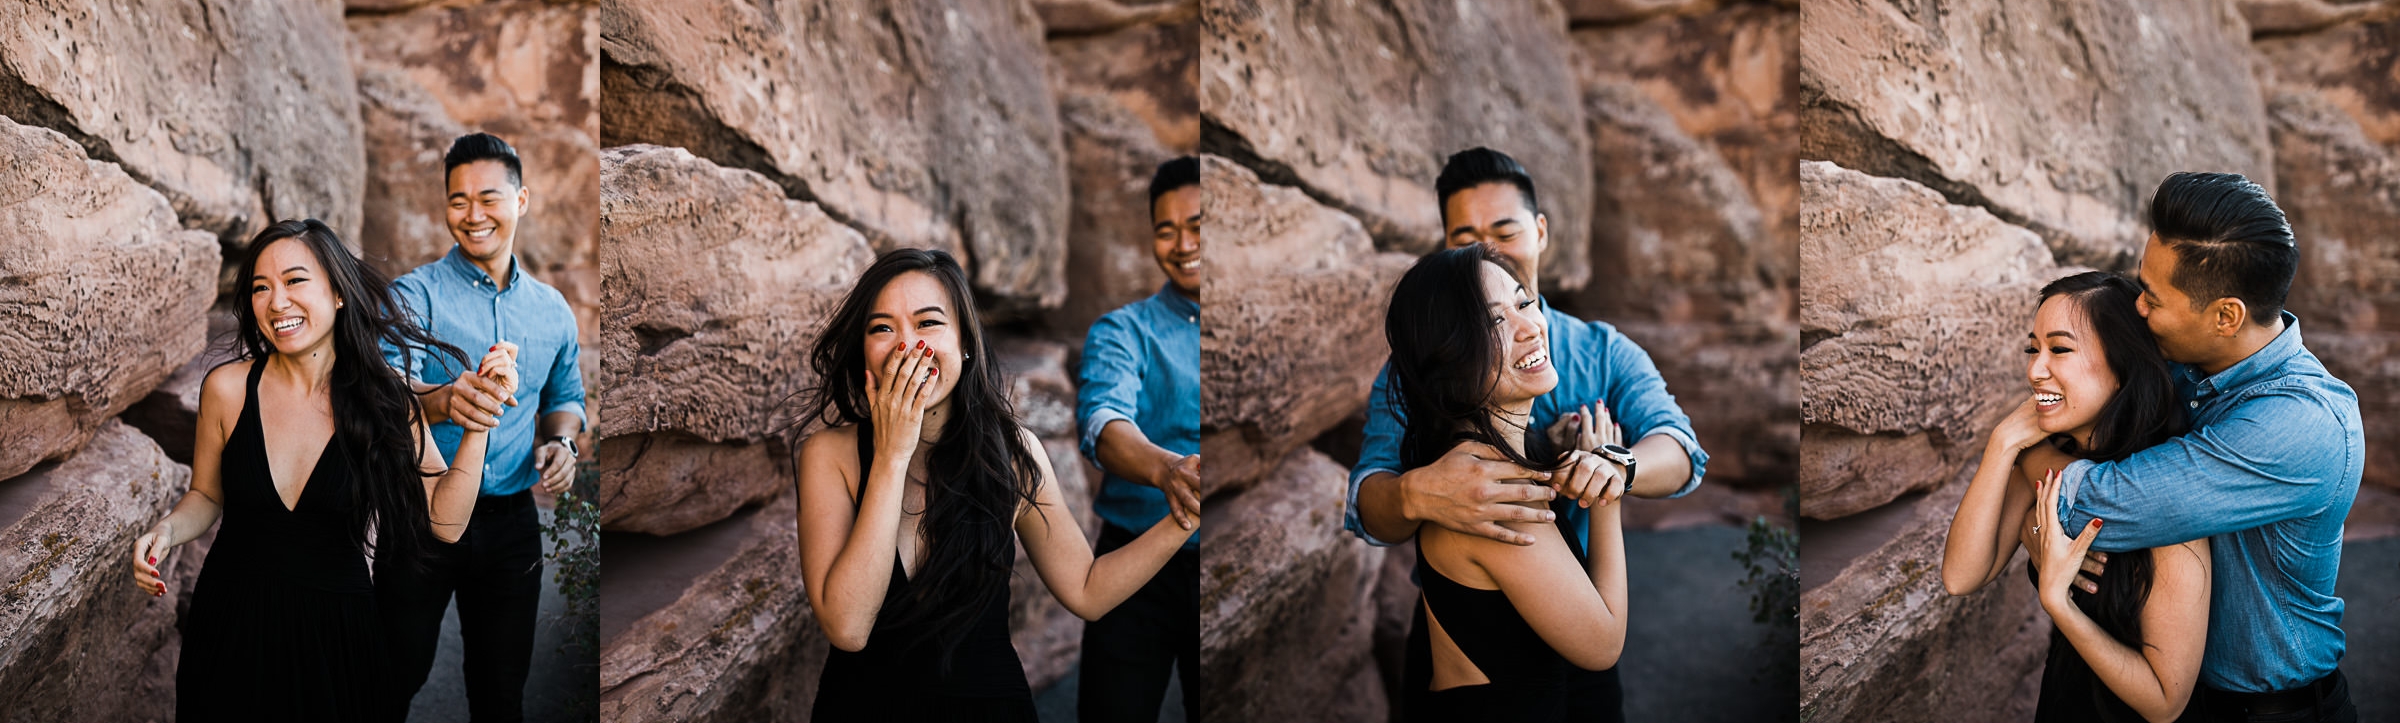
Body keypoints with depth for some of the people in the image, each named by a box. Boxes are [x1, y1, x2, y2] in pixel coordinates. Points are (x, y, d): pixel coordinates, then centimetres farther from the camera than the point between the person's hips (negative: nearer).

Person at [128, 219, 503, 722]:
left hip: (335, 629, 0)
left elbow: (444, 522, -12)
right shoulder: (227, 388, -8)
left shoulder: (384, 398, -9)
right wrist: (167, 531, -13)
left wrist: (477, 426, -20)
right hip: (233, 621, 1)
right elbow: (206, 496, 7)